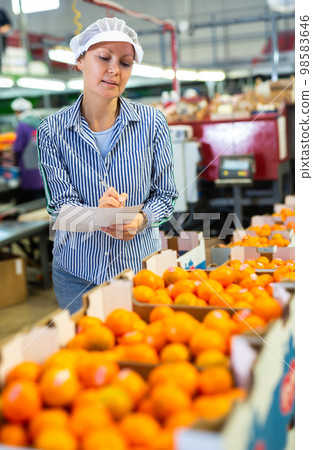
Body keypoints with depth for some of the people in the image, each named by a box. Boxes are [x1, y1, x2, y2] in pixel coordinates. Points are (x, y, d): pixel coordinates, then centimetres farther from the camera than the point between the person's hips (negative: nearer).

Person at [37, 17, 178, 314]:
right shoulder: (53, 130, -7)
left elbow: (165, 195, -2)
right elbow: (60, 203, -9)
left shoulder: (152, 122, -6)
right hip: (77, 271, 0)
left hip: (140, 266, 0)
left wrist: (140, 219, -23)